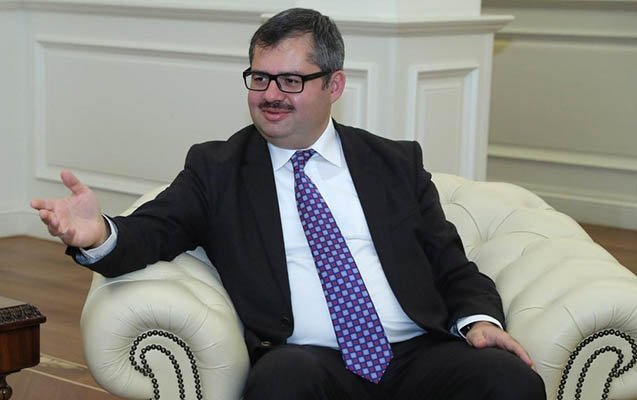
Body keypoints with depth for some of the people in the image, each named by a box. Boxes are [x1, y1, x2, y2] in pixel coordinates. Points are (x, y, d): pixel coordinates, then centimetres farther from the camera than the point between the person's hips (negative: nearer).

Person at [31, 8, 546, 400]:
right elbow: (153, 232, 1)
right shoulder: (215, 167, 14)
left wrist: (479, 319, -4)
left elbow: (452, 267, 18)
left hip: (418, 356, 3)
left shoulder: (396, 163, 18)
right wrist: (98, 235, -22)